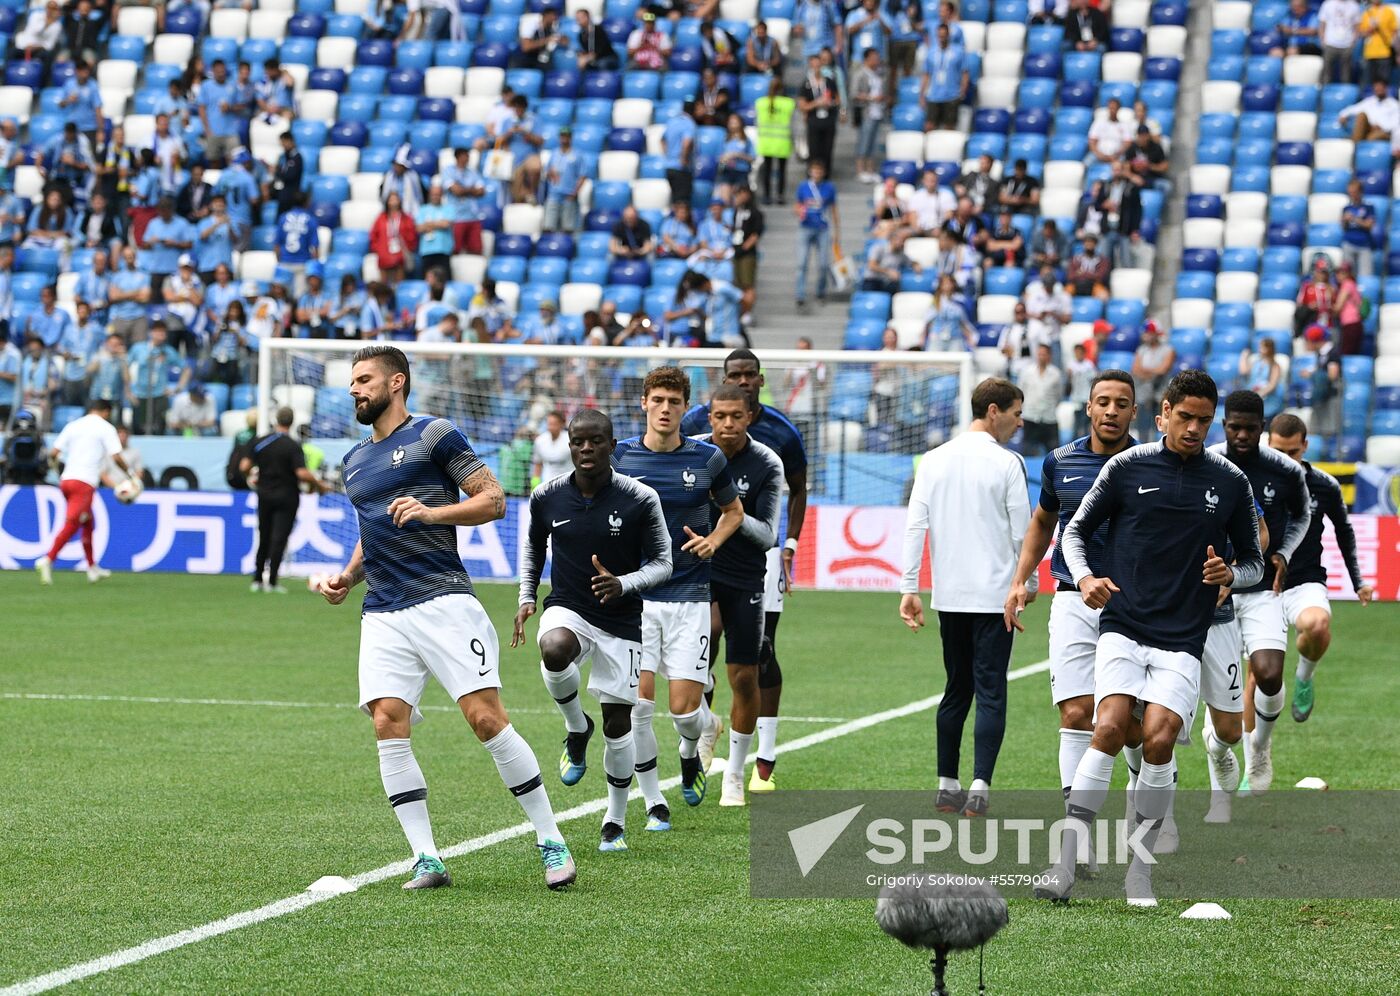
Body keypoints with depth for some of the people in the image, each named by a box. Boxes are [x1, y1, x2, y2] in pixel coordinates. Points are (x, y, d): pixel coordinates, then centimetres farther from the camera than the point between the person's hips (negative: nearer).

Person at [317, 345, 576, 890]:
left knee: (487, 718, -12)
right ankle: (427, 860, -6)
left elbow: (493, 499, -3)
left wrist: (433, 511, -17)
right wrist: (348, 577, 16)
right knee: (388, 725, -9)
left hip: (442, 599, -6)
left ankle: (551, 841, -3)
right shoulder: (356, 460, 22)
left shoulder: (434, 435, 1)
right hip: (382, 614, 6)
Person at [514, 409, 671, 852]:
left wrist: (624, 585, -24)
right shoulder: (546, 497, -3)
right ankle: (577, 728, -6)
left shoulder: (640, 499, -11)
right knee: (554, 650, -36)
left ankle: (615, 822, 23)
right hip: (567, 610, 1)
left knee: (618, 724, 2)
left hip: (621, 621, 0)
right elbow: (533, 546, 17)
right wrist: (527, 597, 5)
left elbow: (662, 563, -5)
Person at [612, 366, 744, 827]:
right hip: (634, 596, 0)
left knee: (684, 707, -6)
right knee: (637, 702, -10)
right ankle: (653, 801, 5)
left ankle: (690, 751, 31)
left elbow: (734, 510, 17)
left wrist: (714, 540, -3)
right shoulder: (618, 456, 0)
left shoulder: (707, 458, 1)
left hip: (689, 597, 0)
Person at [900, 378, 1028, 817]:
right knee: (991, 694, -2)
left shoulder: (934, 460, 5)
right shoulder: (1007, 464, -8)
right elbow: (1022, 533, -6)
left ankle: (947, 786, 16)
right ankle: (979, 788, -10)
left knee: (956, 691, 15)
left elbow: (915, 525, 1)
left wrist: (909, 588, 3)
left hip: (949, 597, 5)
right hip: (994, 595, -5)